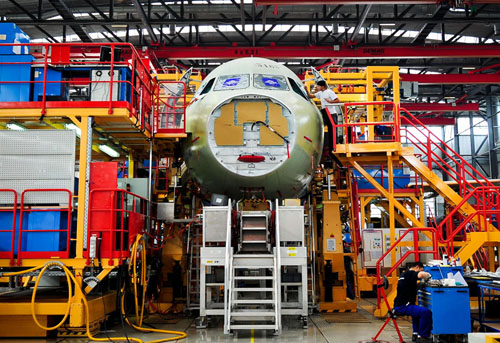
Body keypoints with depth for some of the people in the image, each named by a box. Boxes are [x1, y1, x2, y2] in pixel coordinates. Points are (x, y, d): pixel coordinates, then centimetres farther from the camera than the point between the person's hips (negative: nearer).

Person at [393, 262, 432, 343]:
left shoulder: (404, 274, 20)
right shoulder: (410, 273, -11)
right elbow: (422, 274, -31)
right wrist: (428, 275, -11)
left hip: (399, 305, 11)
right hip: (403, 306, -11)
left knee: (417, 311, 34)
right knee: (426, 312, -19)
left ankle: (416, 334, 36)